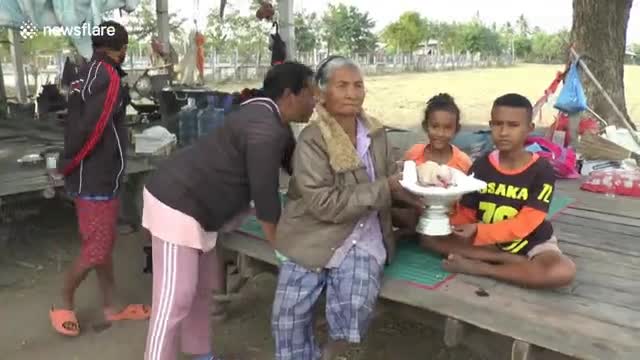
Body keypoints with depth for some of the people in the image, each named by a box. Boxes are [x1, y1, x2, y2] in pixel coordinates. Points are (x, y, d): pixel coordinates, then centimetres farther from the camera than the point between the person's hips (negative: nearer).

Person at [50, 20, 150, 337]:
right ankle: (64, 304, 22)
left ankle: (109, 308, 27)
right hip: (96, 179, -9)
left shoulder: (86, 73, 9)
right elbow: (90, 130, -22)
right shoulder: (109, 78, -18)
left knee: (104, 243, 16)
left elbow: (78, 123, 9)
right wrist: (67, 165, -9)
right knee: (96, 249, 2)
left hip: (94, 176, 9)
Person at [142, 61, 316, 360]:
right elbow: (264, 193, -20)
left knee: (203, 287, 19)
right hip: (176, 206, -11)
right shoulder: (266, 131, -24)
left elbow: (294, 163, 18)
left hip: (194, 203, 11)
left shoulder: (271, 116, 9)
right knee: (175, 300, -7)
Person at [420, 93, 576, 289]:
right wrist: (452, 227, -28)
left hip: (531, 243, -3)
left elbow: (523, 225, -21)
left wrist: (479, 232, -34)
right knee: (430, 237, -16)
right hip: (487, 241, 3)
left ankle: (478, 267, -22)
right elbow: (466, 213, -4)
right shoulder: (481, 166, -5)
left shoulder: (542, 171, -15)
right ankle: (519, 263, -18)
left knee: (563, 271, -35)